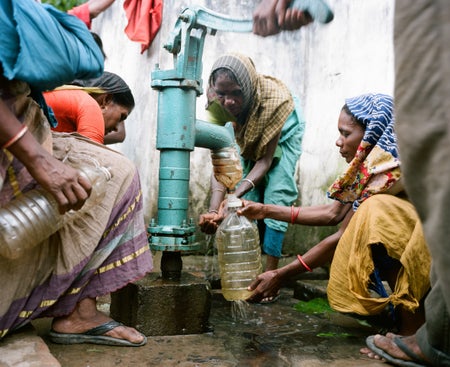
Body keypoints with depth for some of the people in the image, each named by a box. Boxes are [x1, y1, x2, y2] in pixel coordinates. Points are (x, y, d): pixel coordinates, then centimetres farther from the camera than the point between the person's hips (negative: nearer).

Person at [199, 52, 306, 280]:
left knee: (276, 192, -15)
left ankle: (270, 270, -9)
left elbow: (266, 159, -35)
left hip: (284, 129, -3)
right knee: (249, 196, -4)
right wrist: (214, 209, -48)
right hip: (249, 136, 3)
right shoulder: (217, 102, -32)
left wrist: (237, 194, -50)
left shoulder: (275, 98, -42)